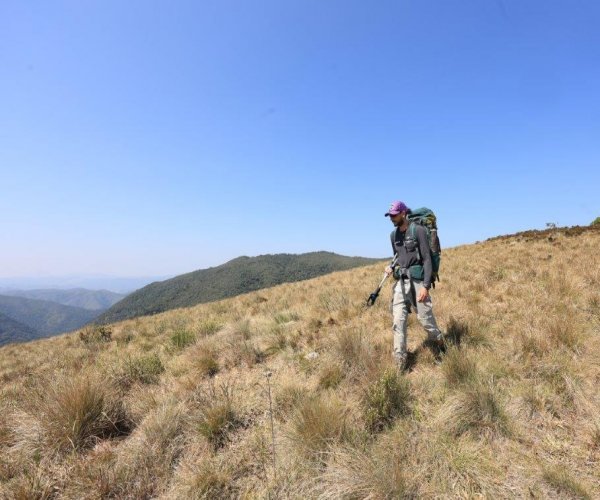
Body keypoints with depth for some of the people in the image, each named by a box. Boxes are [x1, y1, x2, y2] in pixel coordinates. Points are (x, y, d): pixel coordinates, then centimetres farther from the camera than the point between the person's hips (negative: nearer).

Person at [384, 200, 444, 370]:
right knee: (398, 321, -2)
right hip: (401, 282, 6)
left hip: (417, 281, -5)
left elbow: (427, 259, -11)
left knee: (426, 319, 1)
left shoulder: (418, 230, -8)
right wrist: (391, 268, 1)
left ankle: (440, 347, 31)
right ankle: (399, 362, 2)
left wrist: (426, 286, -17)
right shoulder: (394, 235, 12)